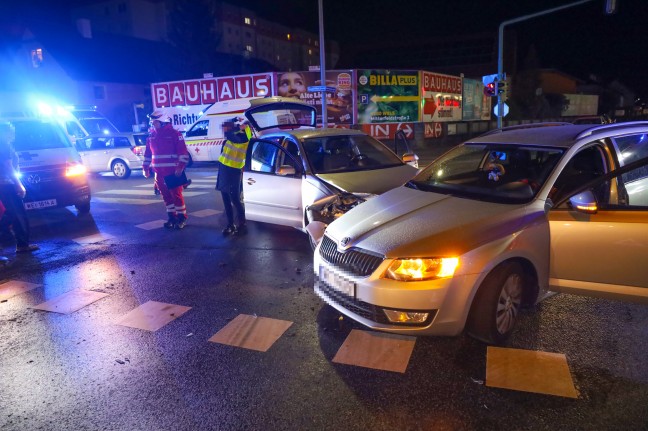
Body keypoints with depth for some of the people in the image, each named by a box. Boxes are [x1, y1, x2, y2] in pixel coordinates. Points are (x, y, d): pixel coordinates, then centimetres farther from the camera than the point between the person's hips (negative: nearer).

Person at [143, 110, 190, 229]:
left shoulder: (174, 134, -7)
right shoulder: (152, 137, 13)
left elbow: (183, 152, -13)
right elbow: (148, 154, 20)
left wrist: (180, 167, -20)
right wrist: (145, 168, 15)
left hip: (173, 172, -6)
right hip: (159, 172, 7)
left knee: (176, 194, -4)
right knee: (166, 195, 11)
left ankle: (182, 217, 7)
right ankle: (172, 217, 21)